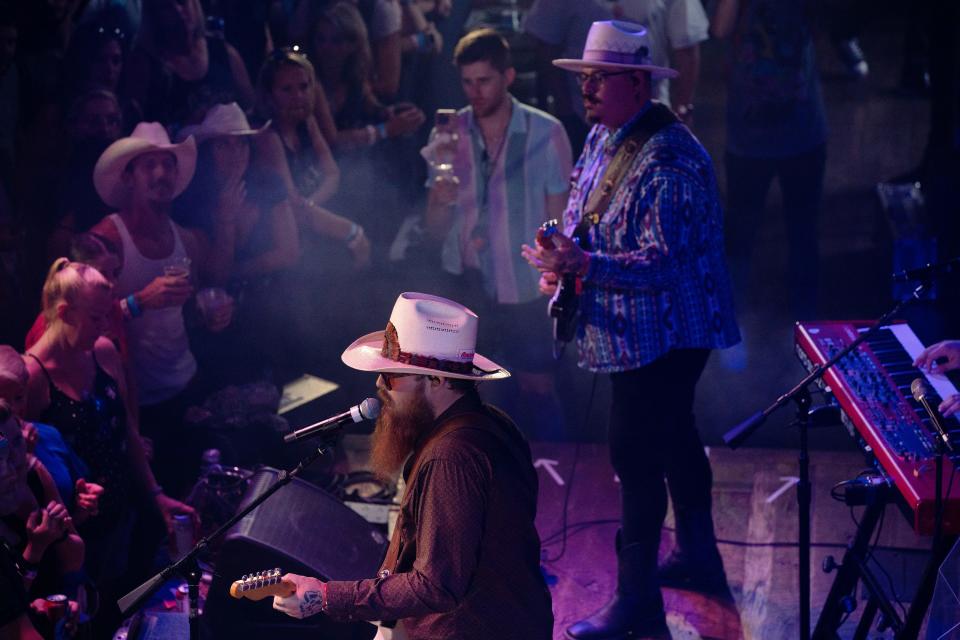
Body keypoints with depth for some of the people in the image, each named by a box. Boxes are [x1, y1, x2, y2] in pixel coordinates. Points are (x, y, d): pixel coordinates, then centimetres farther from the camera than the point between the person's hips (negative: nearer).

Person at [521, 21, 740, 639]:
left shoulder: (669, 159, -24)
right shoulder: (603, 136, 7)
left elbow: (664, 260, -28)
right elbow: (583, 213, 20)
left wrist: (584, 262, -36)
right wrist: (563, 257, 0)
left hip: (663, 331, -10)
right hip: (635, 330, 10)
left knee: (635, 453, -8)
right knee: (673, 437, 22)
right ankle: (699, 558, 39)